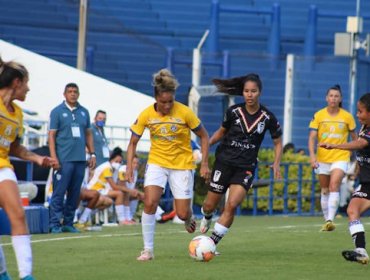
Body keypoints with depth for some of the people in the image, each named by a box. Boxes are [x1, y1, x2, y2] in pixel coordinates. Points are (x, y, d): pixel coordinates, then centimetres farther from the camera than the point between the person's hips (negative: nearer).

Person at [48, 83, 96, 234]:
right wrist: (54, 157, -12)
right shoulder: (57, 112, 0)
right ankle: (55, 224, -4)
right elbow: (51, 135, -3)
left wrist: (92, 154, 12)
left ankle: (68, 223, 13)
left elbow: (88, 134, 21)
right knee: (59, 193, -7)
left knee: (75, 194, 6)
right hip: (63, 159, -5)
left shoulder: (84, 112, 14)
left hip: (80, 159, 5)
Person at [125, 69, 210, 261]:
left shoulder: (184, 113, -15)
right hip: (157, 163, 1)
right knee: (150, 203, -20)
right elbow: (133, 143, 1)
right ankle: (148, 250, -9)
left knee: (182, 214, -2)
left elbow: (203, 136, -1)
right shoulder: (146, 115, -9)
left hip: (182, 164, -1)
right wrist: (129, 168, -10)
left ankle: (189, 220, 38)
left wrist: (204, 164, -5)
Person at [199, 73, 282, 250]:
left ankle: (212, 243, -10)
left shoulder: (267, 117, -6)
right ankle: (207, 218, 44)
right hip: (224, 162, 1)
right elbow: (222, 132, 12)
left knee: (232, 205, -19)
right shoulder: (234, 112, -5)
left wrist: (276, 164, -6)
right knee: (210, 205, 6)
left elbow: (277, 143, 7)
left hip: (246, 167, -1)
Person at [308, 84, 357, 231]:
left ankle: (330, 220, -28)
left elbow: (354, 137, 10)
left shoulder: (347, 116, 0)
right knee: (325, 191, 11)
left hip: (340, 158, -2)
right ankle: (327, 221, 24)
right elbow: (312, 137, -4)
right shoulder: (318, 115, 0)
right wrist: (312, 155, -17)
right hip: (322, 159, 2)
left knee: (334, 186, -22)